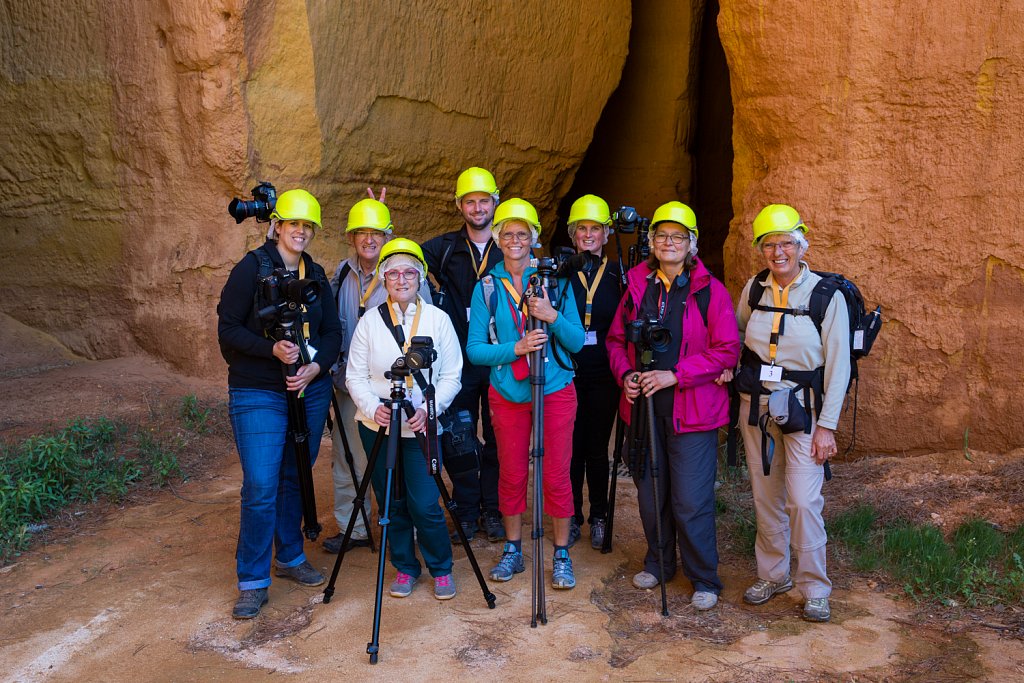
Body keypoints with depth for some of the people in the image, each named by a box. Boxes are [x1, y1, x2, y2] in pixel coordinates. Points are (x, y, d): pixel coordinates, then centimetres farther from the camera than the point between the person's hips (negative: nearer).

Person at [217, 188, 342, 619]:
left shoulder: (316, 275, 9)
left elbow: (332, 332, 8)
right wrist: (273, 349, -22)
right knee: (261, 486, -8)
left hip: (311, 391, 5)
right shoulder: (251, 268, -6)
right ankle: (252, 582, 4)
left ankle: (290, 558, 30)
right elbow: (228, 329, -9)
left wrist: (317, 365, -10)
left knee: (296, 478, 13)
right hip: (257, 394, -5)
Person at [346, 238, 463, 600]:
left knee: (425, 504, -5)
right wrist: (373, 407, -15)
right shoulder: (370, 320, 2)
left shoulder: (438, 319, 0)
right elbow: (355, 375, 2)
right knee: (392, 503, 9)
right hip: (377, 426, 2)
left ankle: (441, 569, 17)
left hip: (422, 427, -2)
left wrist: (429, 409, -15)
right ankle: (405, 568, 28)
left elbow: (452, 375, -1)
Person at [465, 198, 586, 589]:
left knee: (556, 476, 3)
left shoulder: (554, 279, 1)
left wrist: (553, 317, -20)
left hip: (555, 392, -1)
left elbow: (577, 341, -1)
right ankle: (512, 551, 26)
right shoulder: (486, 287, 3)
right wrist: (516, 348, -18)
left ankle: (562, 556, 17)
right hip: (507, 394, 1)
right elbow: (475, 349, -2)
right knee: (511, 476, 10)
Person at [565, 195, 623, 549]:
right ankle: (572, 517, 18)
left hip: (603, 374, 0)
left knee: (597, 447, 7)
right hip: (567, 371, 0)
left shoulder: (617, 273, 5)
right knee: (571, 445, 3)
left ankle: (599, 517, 21)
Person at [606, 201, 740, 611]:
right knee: (649, 492, 15)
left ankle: (705, 580, 15)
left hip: (692, 411, -4)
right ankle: (658, 563, 35)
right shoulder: (637, 286, 8)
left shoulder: (709, 291, -4)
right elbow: (616, 339, 14)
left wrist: (675, 375, -16)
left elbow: (727, 350, -9)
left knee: (691, 501, -4)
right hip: (644, 407, 4)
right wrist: (625, 373, -5)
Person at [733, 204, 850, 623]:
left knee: (803, 500, -7)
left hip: (802, 406, -4)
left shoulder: (827, 295, -9)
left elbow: (838, 365, -8)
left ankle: (814, 589, 11)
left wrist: (827, 426, -11)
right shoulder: (753, 289, 2)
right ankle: (773, 574, 28)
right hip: (755, 403, 4)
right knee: (765, 495, 11)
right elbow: (735, 334, 21)